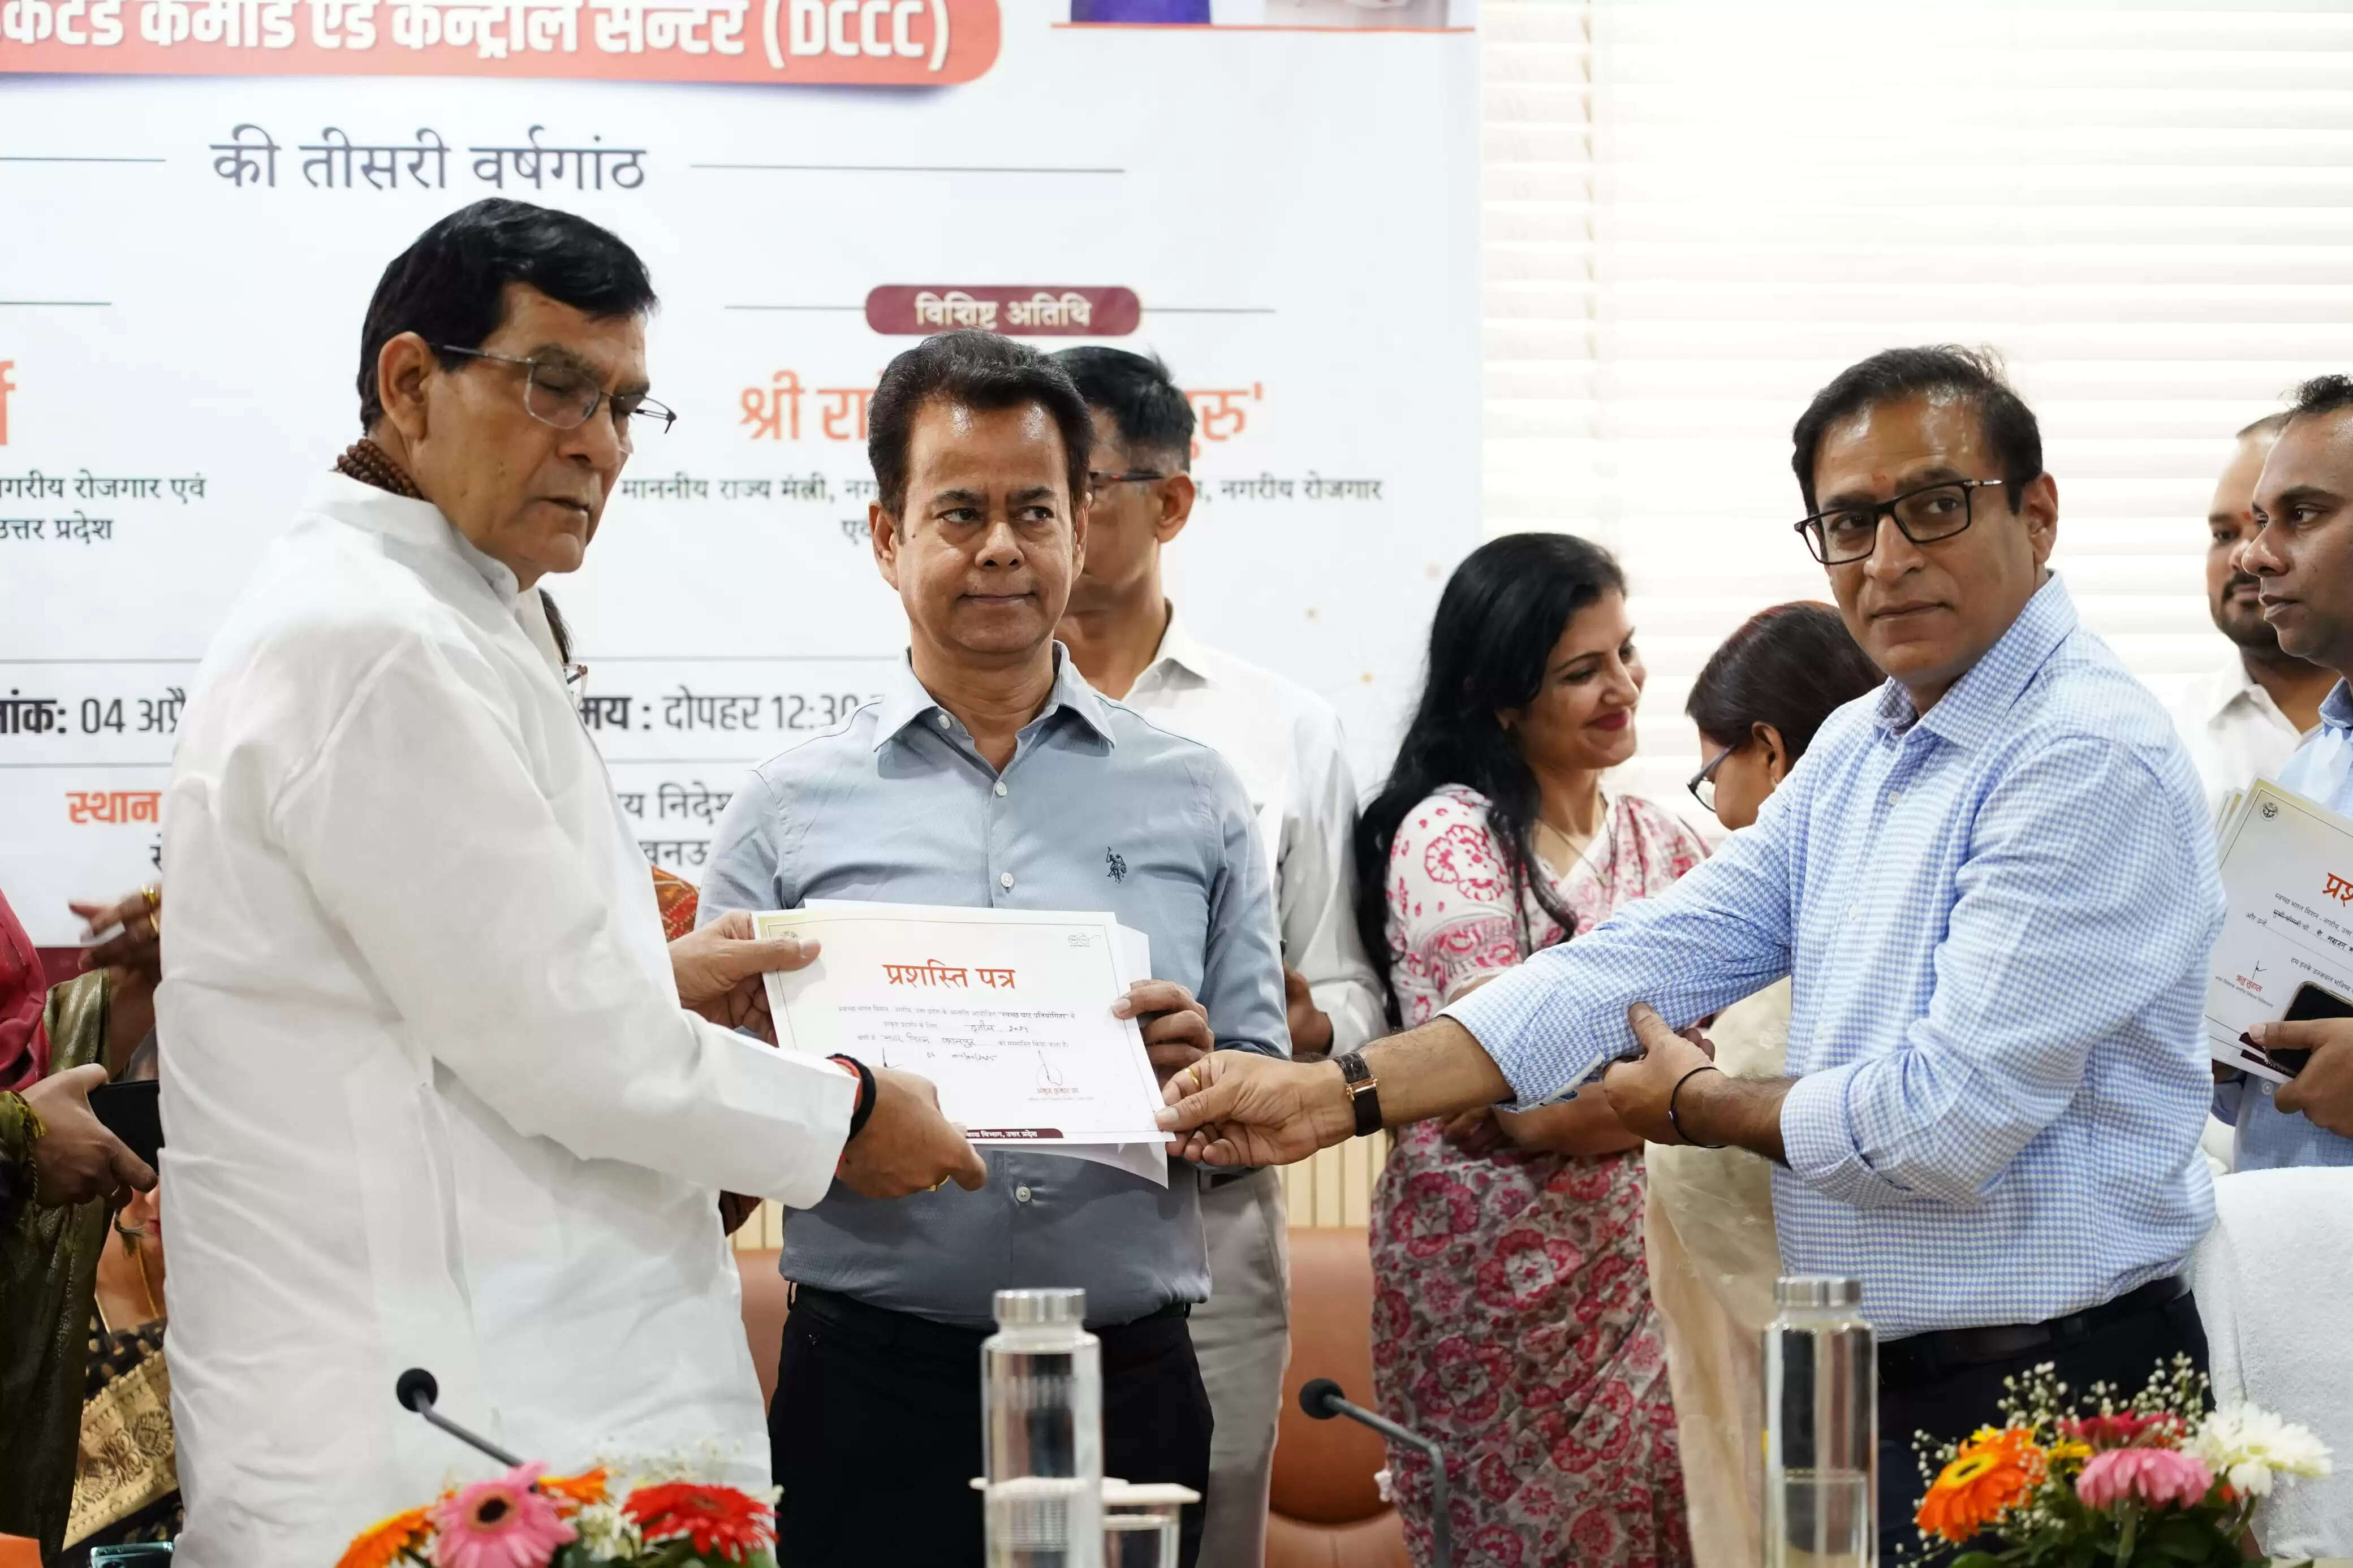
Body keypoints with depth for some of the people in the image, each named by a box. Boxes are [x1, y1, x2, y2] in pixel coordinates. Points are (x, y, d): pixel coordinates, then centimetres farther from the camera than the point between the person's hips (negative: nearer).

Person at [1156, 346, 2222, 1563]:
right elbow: (1649, 959, 6)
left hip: (2049, 1399, -8)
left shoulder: (2094, 761, -18)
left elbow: (1954, 1117, -23)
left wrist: (1699, 1107, -5)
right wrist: (1339, 1096, -2)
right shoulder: (1857, 753, 11)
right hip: (1877, 1395, 8)